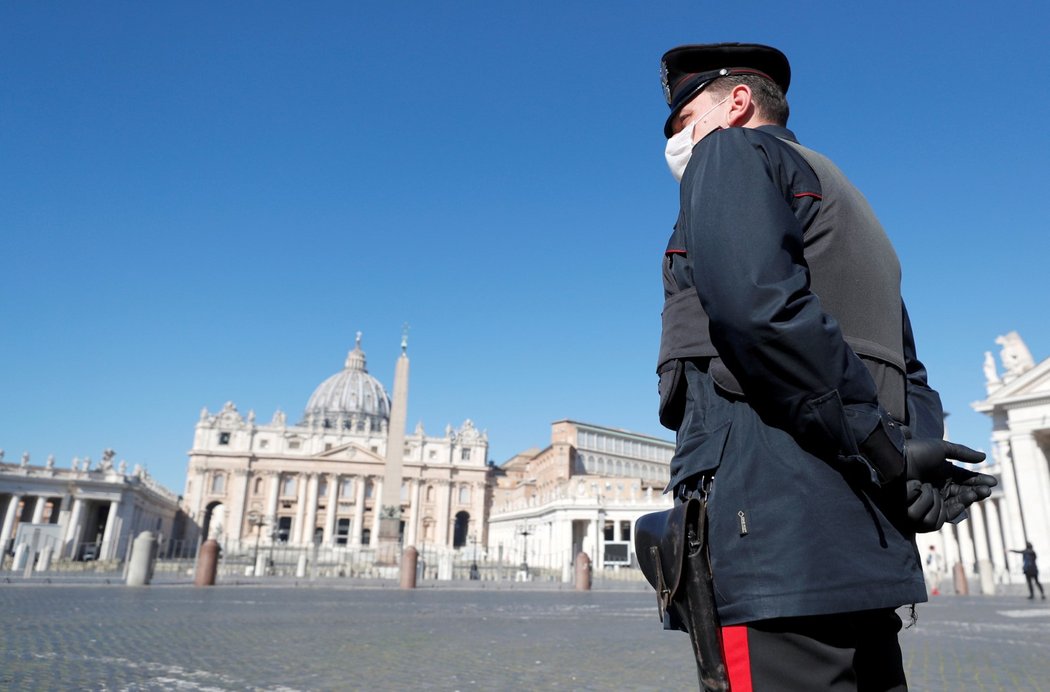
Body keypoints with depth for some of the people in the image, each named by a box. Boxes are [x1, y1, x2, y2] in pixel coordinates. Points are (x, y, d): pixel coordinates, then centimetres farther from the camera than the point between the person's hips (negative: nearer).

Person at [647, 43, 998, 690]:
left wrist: (879, 450, -11)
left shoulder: (731, 152, 5)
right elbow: (906, 371, 21)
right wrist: (917, 460, 4)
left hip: (767, 509, -9)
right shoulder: (849, 208, 30)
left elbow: (756, 301, -17)